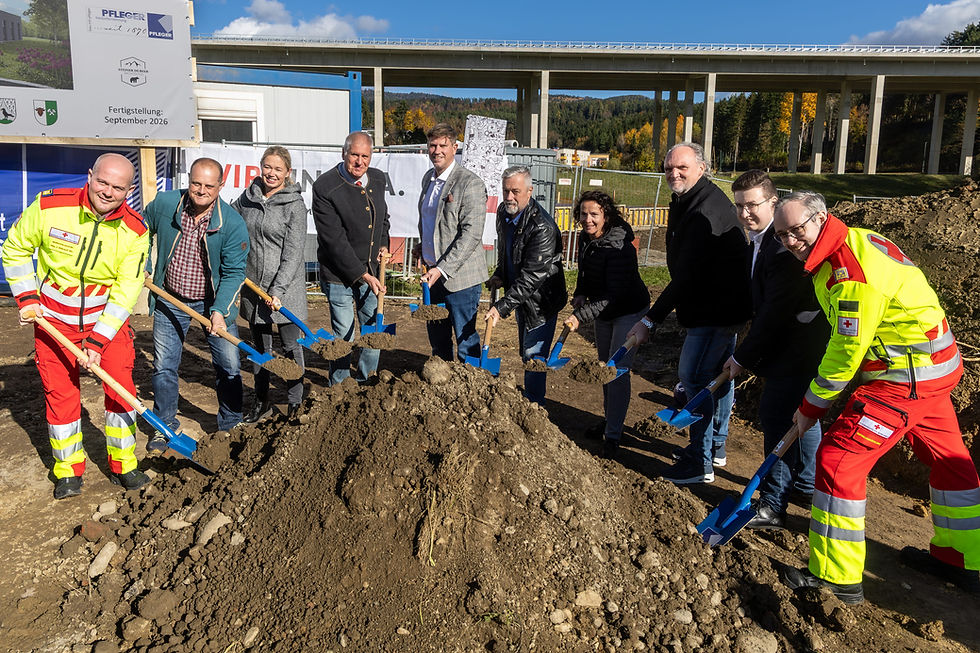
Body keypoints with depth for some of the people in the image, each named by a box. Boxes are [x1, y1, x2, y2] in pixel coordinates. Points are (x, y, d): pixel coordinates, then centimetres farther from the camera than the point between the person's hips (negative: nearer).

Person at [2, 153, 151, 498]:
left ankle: (123, 466, 16)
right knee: (60, 392, 4)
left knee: (121, 386, -1)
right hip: (54, 319, 0)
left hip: (108, 318, 0)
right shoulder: (49, 207, -17)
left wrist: (97, 342, -20)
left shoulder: (134, 231, -16)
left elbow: (126, 291, -16)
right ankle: (68, 472, 20)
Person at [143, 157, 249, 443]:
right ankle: (165, 427, 26)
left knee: (228, 366, 3)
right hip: (170, 300, 2)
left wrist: (219, 310, -27)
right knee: (164, 366, 8)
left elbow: (234, 272, -17)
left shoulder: (233, 223, -18)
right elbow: (143, 230, 12)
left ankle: (230, 426, 22)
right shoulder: (163, 204, -11)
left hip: (215, 301, -1)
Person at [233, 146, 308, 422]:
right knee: (260, 346, 15)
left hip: (286, 286, -5)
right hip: (253, 285, 5)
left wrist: (278, 290, -21)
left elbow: (293, 253, -14)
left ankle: (295, 404, 17)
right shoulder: (248, 197, 5)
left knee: (291, 347, 4)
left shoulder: (295, 205, -9)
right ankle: (261, 402, 27)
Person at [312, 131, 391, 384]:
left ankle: (366, 384, 30)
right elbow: (335, 240, -19)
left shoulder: (378, 179, 3)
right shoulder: (325, 187, -16)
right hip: (339, 274, -6)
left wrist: (383, 243, 7)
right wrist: (362, 275, -20)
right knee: (343, 336, 3)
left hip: (372, 270, 6)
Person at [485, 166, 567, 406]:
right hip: (520, 296, 8)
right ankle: (527, 400, 36)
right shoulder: (504, 212, -3)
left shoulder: (543, 228, -29)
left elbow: (531, 277, -31)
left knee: (533, 355, -6)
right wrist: (499, 275, 6)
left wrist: (502, 307, -32)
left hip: (541, 299, -8)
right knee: (525, 352, 20)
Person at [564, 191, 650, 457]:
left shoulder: (619, 247, -30)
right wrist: (580, 294, -7)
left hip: (629, 312, -8)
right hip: (604, 311, 9)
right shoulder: (586, 239, -5)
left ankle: (613, 435, -1)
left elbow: (615, 295, -33)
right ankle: (610, 421, 35)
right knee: (605, 366, 17)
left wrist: (581, 315, -37)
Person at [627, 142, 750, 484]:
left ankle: (700, 463, 1)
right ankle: (715, 447, 33)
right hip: (723, 306, 11)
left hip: (716, 310, -11)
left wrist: (650, 320, -29)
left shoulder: (707, 210, -24)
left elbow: (687, 274, -29)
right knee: (718, 375, 18)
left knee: (694, 376, -8)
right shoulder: (685, 202, 11)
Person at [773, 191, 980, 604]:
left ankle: (837, 577, 1)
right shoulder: (852, 243, 7)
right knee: (947, 458, 23)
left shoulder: (851, 271, -25)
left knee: (838, 458, -9)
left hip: (907, 377, -11)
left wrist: (811, 406, -10)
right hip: (934, 367, 11)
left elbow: (848, 352, -22)